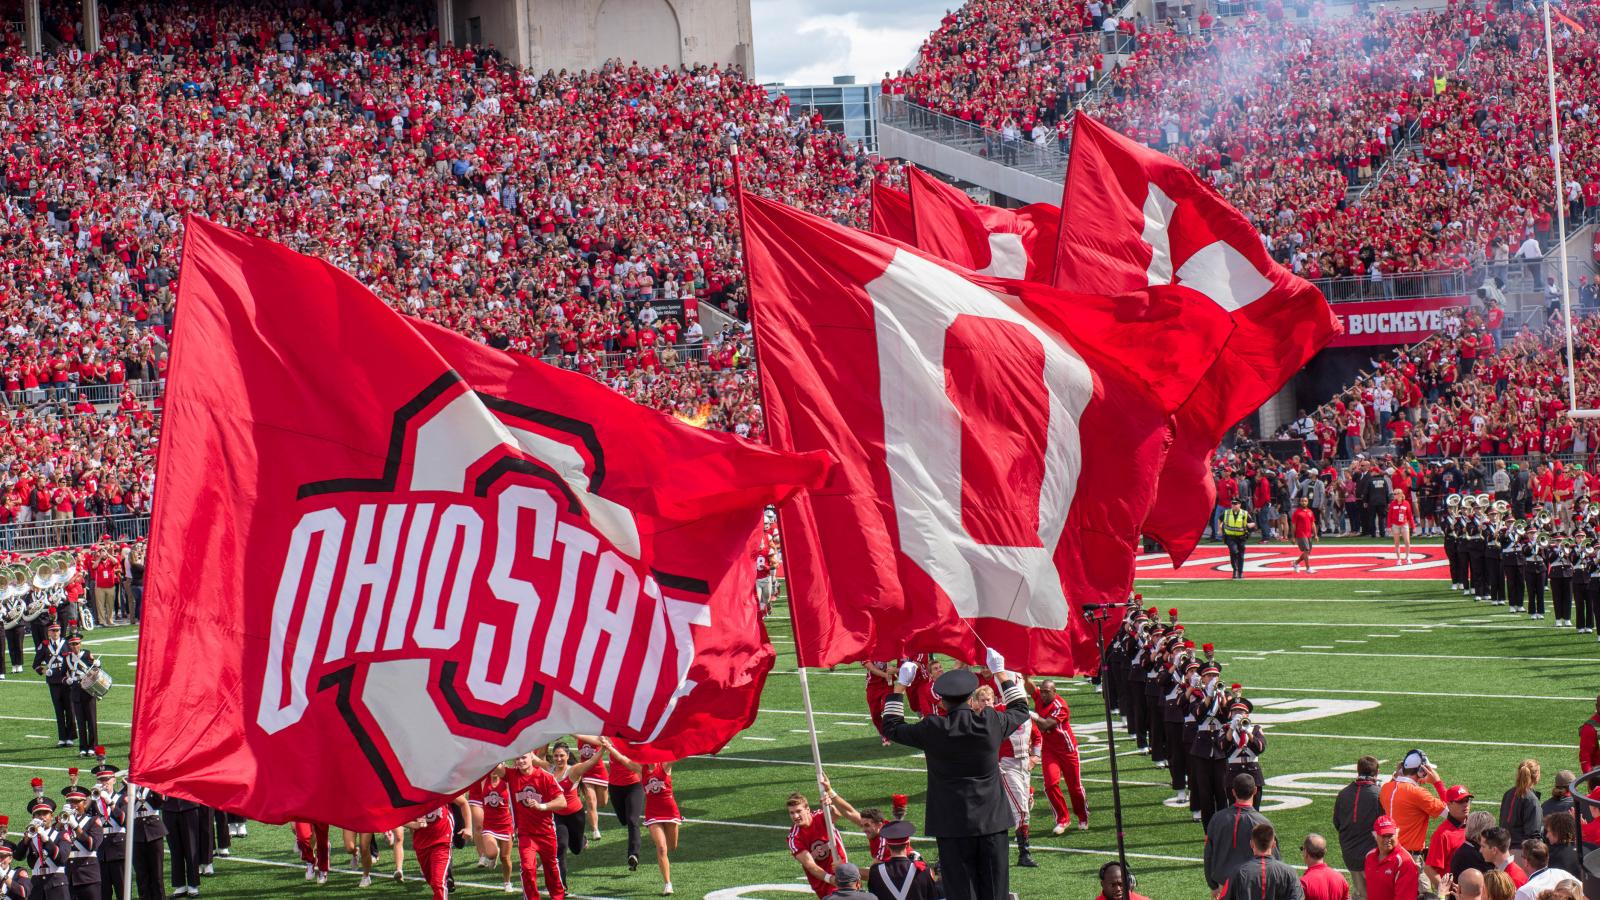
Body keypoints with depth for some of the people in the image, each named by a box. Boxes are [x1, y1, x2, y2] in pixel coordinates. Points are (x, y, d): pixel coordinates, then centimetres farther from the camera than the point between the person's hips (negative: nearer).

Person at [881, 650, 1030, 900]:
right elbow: (1020, 709, 18)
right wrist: (1001, 673, 26)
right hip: (992, 823, 2)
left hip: (953, 826, -2)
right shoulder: (991, 722, -5)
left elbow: (891, 727, 7)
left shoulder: (932, 729, -10)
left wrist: (900, 686, 13)